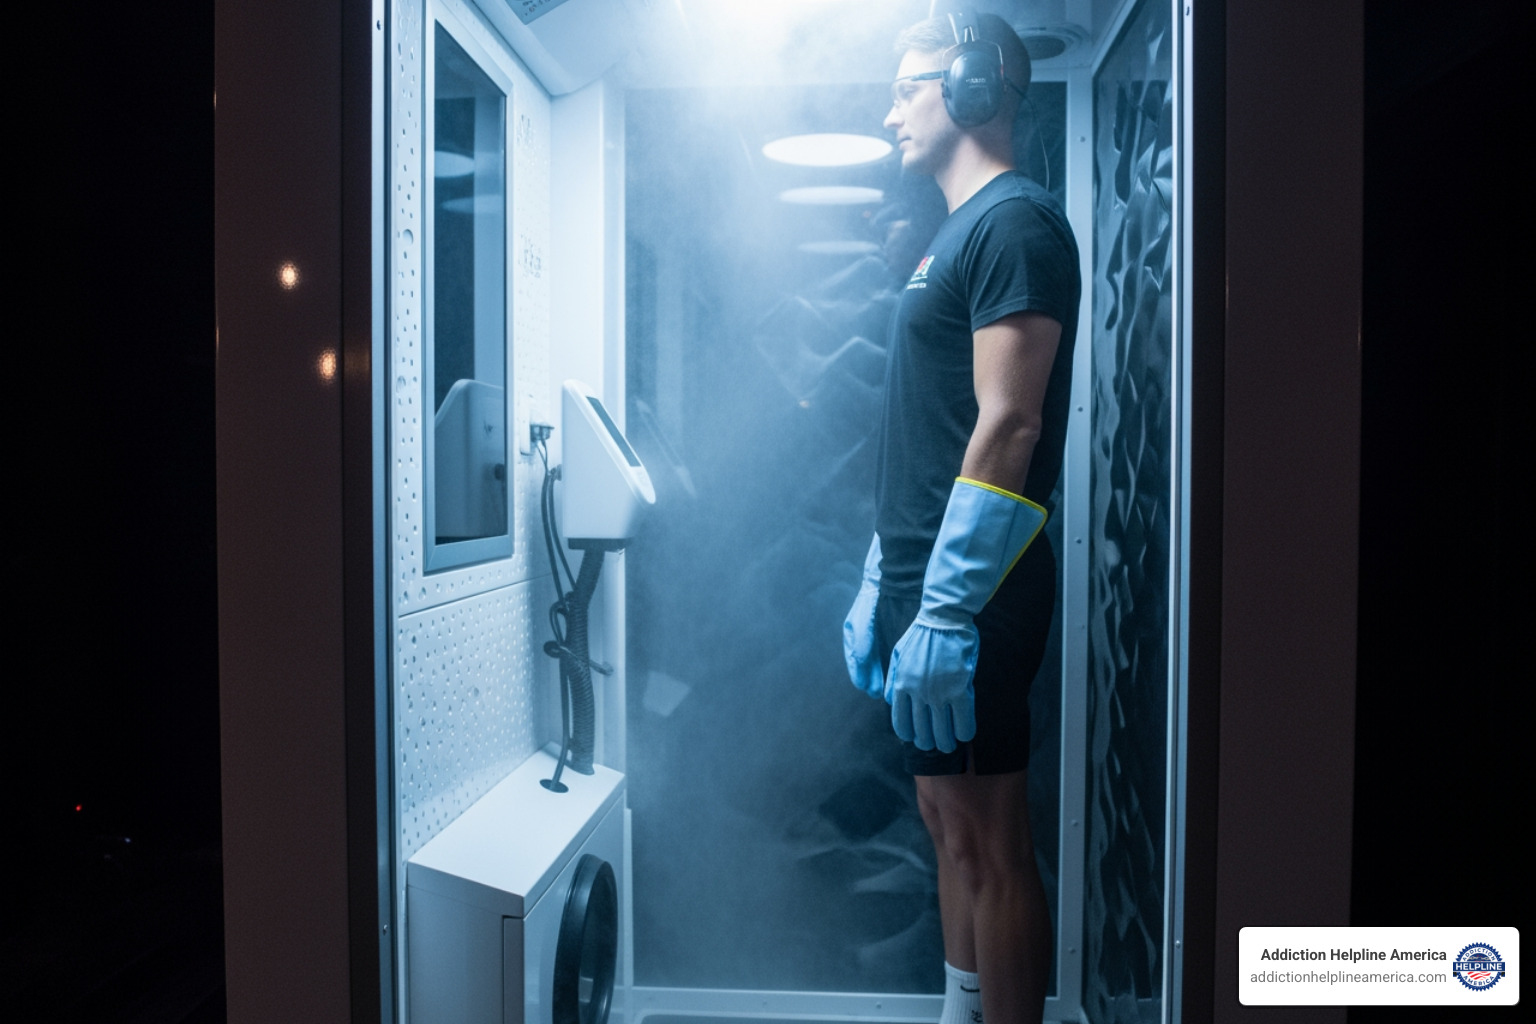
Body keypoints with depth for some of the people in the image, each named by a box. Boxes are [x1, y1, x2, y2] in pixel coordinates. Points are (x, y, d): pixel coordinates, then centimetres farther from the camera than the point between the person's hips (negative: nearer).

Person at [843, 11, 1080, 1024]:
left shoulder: (1015, 222, -10)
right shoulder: (957, 233, 20)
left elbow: (1009, 428, -20)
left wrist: (942, 615, -23)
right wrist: (880, 587, 19)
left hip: (970, 598, -10)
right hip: (926, 590, 10)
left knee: (991, 845, 0)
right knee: (949, 821, 17)